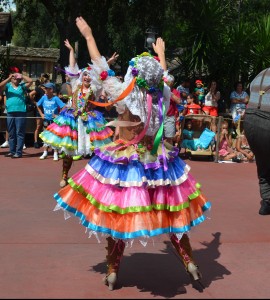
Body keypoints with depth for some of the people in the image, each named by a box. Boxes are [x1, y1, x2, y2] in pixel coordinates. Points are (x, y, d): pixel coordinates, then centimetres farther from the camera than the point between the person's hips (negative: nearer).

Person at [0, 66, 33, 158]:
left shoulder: (22, 86, 8)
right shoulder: (7, 85, 9)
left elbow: (30, 81, -5)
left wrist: (21, 75, -2)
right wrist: (9, 78, -12)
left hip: (21, 112, -2)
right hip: (10, 112, 2)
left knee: (20, 133, -3)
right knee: (11, 133, 10)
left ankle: (18, 152, -2)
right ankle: (12, 151, 17)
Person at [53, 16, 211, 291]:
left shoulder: (125, 95, -16)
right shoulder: (163, 96, -6)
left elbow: (100, 66, -8)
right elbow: (163, 78, 16)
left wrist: (88, 35, 4)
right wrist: (160, 54, 35)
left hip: (123, 165, -3)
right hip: (156, 161, 4)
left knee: (116, 215, 8)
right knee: (171, 214, 14)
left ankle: (113, 272, 17)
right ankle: (190, 263, 19)